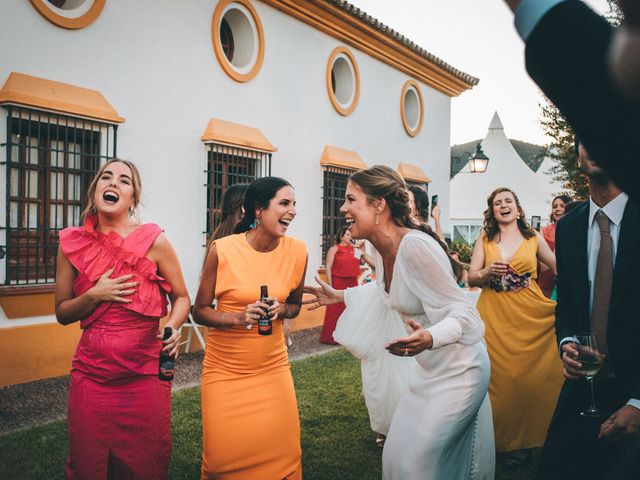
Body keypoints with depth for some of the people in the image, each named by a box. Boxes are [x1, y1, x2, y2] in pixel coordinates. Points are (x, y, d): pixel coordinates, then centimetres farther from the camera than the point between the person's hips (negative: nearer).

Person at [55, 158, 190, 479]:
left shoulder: (154, 241, -6)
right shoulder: (72, 244, 2)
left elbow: (181, 297, 4)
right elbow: (62, 313, 8)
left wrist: (173, 328, -16)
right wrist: (94, 295, -11)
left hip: (145, 375, -2)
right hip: (91, 373, 2)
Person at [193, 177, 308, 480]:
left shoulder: (297, 251, -4)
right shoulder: (223, 250, -13)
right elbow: (200, 310, -4)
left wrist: (281, 309, -11)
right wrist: (237, 318, -21)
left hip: (273, 366, 2)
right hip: (225, 369, -2)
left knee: (282, 449, 2)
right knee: (224, 454, 3)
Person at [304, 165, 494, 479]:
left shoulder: (415, 245, -29)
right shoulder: (383, 249, -2)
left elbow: (461, 312, -27)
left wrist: (430, 337, -46)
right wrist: (341, 296, 19)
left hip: (456, 371, -8)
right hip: (427, 368, 9)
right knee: (399, 451, 17)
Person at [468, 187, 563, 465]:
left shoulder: (534, 238, 6)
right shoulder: (485, 239, 6)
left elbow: (558, 268, 13)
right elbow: (471, 278, 4)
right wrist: (488, 272, -16)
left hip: (531, 316, 0)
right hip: (494, 316, 0)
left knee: (530, 376, 1)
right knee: (498, 376, 2)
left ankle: (525, 439, 16)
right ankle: (500, 437, 18)